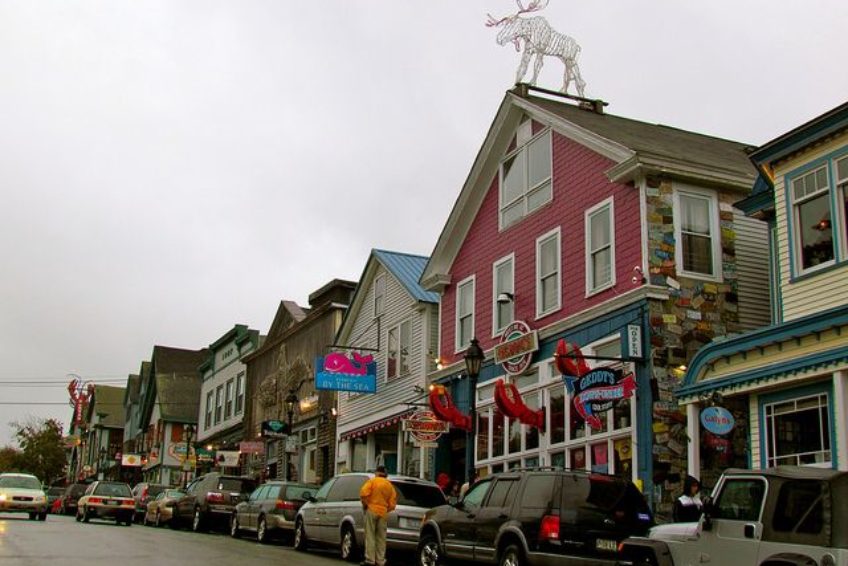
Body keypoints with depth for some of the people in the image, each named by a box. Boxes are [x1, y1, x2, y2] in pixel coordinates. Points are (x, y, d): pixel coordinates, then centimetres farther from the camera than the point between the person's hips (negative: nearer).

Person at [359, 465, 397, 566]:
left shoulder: (372, 481, -1)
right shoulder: (390, 485, 11)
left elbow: (363, 493, -15)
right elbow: (392, 503, 6)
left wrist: (365, 504, 0)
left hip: (372, 510, -4)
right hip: (383, 513, 4)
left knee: (370, 536, -2)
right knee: (381, 538, 8)